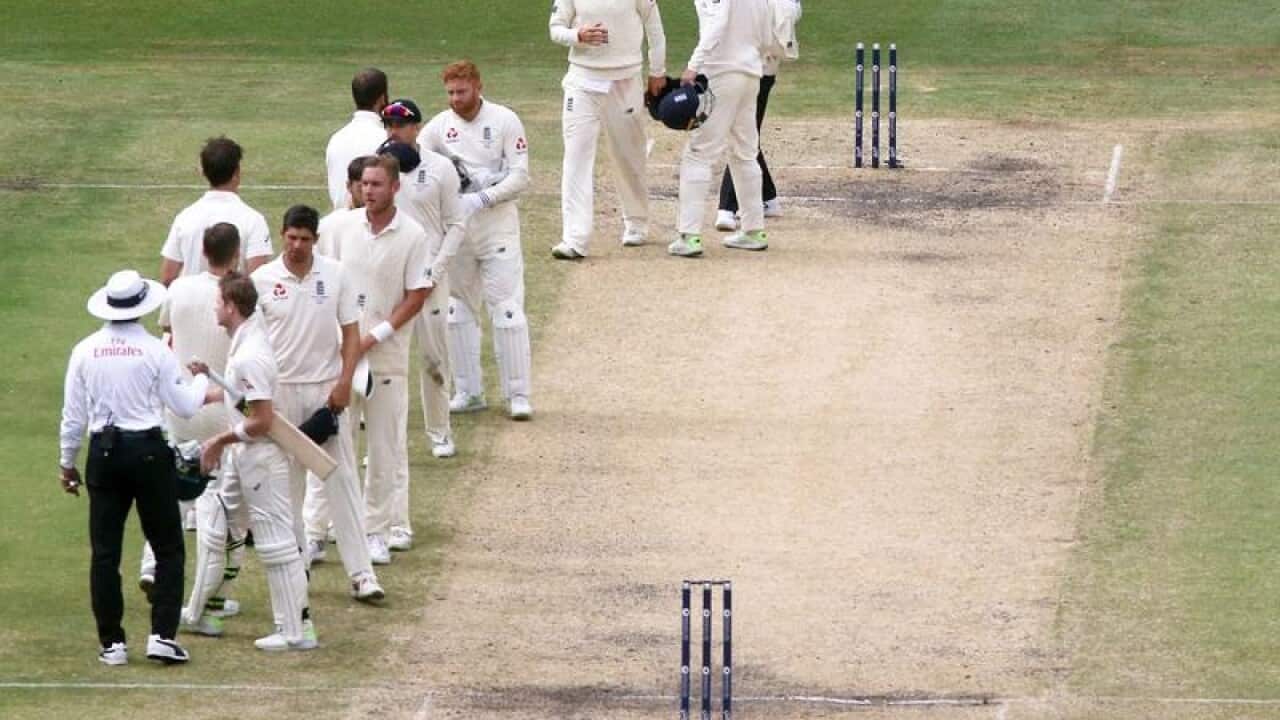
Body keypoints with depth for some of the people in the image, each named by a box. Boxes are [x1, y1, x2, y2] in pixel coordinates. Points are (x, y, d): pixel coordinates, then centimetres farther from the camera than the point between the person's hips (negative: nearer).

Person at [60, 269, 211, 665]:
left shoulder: (85, 351, -1)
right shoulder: (155, 351, -8)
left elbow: (73, 415, 3)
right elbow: (184, 406, -2)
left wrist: (67, 462, 14)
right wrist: (201, 380, 17)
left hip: (103, 453, 3)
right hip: (148, 451, -3)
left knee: (104, 551, 7)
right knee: (168, 548, 7)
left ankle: (111, 642, 6)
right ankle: (163, 635, -3)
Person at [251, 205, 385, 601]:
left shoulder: (335, 275, -2)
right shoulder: (262, 280, -4)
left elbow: (350, 332, 1)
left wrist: (344, 382, -8)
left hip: (326, 389, 0)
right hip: (280, 390, 0)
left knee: (342, 479, -2)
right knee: (287, 482, 8)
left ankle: (361, 572, -4)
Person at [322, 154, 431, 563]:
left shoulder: (412, 236, -6)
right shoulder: (343, 227, 3)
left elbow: (417, 296, -6)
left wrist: (375, 336, -13)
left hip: (386, 356, -2)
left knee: (385, 448, 3)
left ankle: (378, 531, 11)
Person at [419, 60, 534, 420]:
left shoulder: (504, 121, -5)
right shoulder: (440, 126, 4)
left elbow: (520, 177, -9)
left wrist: (482, 199, -21)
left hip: (497, 222, -4)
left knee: (507, 308, -7)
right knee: (457, 309, 9)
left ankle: (518, 394, -3)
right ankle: (468, 391, 19)